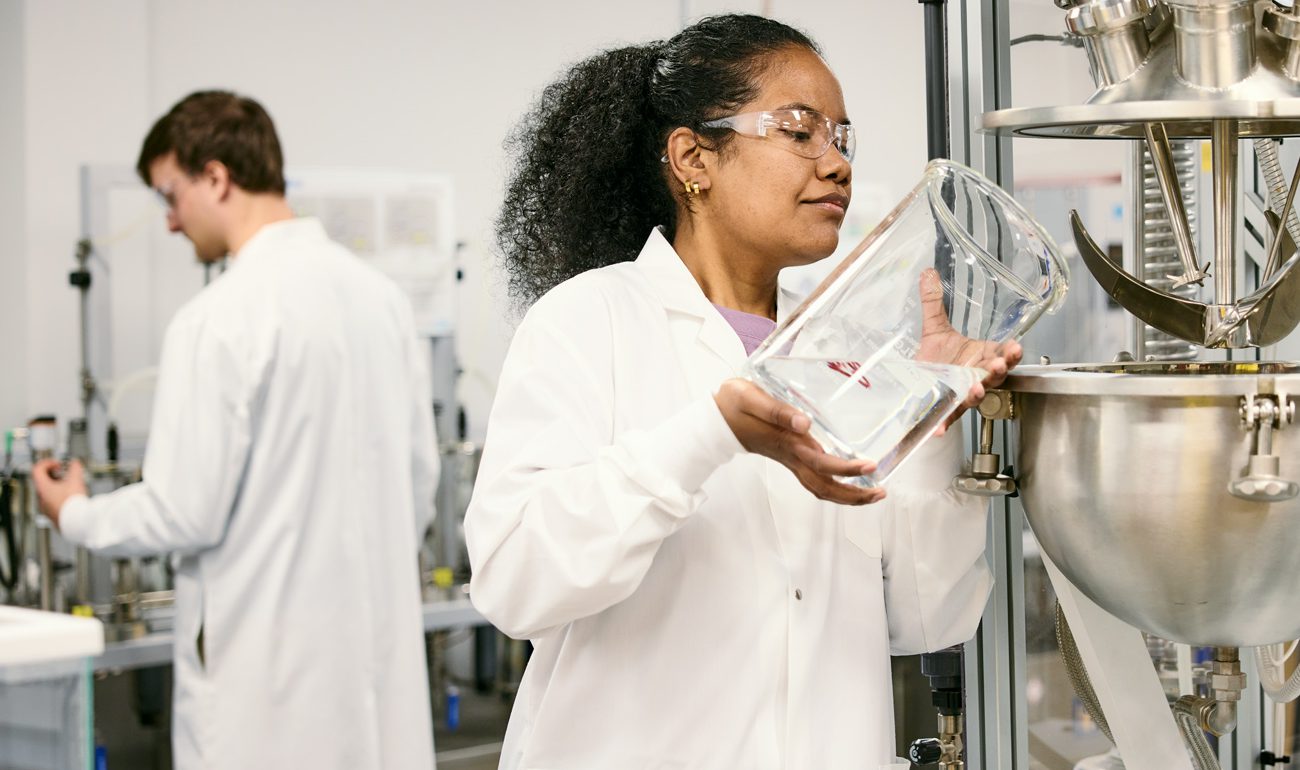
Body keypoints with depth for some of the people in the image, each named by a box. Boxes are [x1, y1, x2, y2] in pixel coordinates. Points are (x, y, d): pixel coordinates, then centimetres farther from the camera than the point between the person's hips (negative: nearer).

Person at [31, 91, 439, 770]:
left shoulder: (221, 319, -16)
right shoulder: (379, 294, 6)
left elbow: (186, 513, -14)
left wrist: (74, 514, 4)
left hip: (269, 656, -7)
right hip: (376, 639, 7)